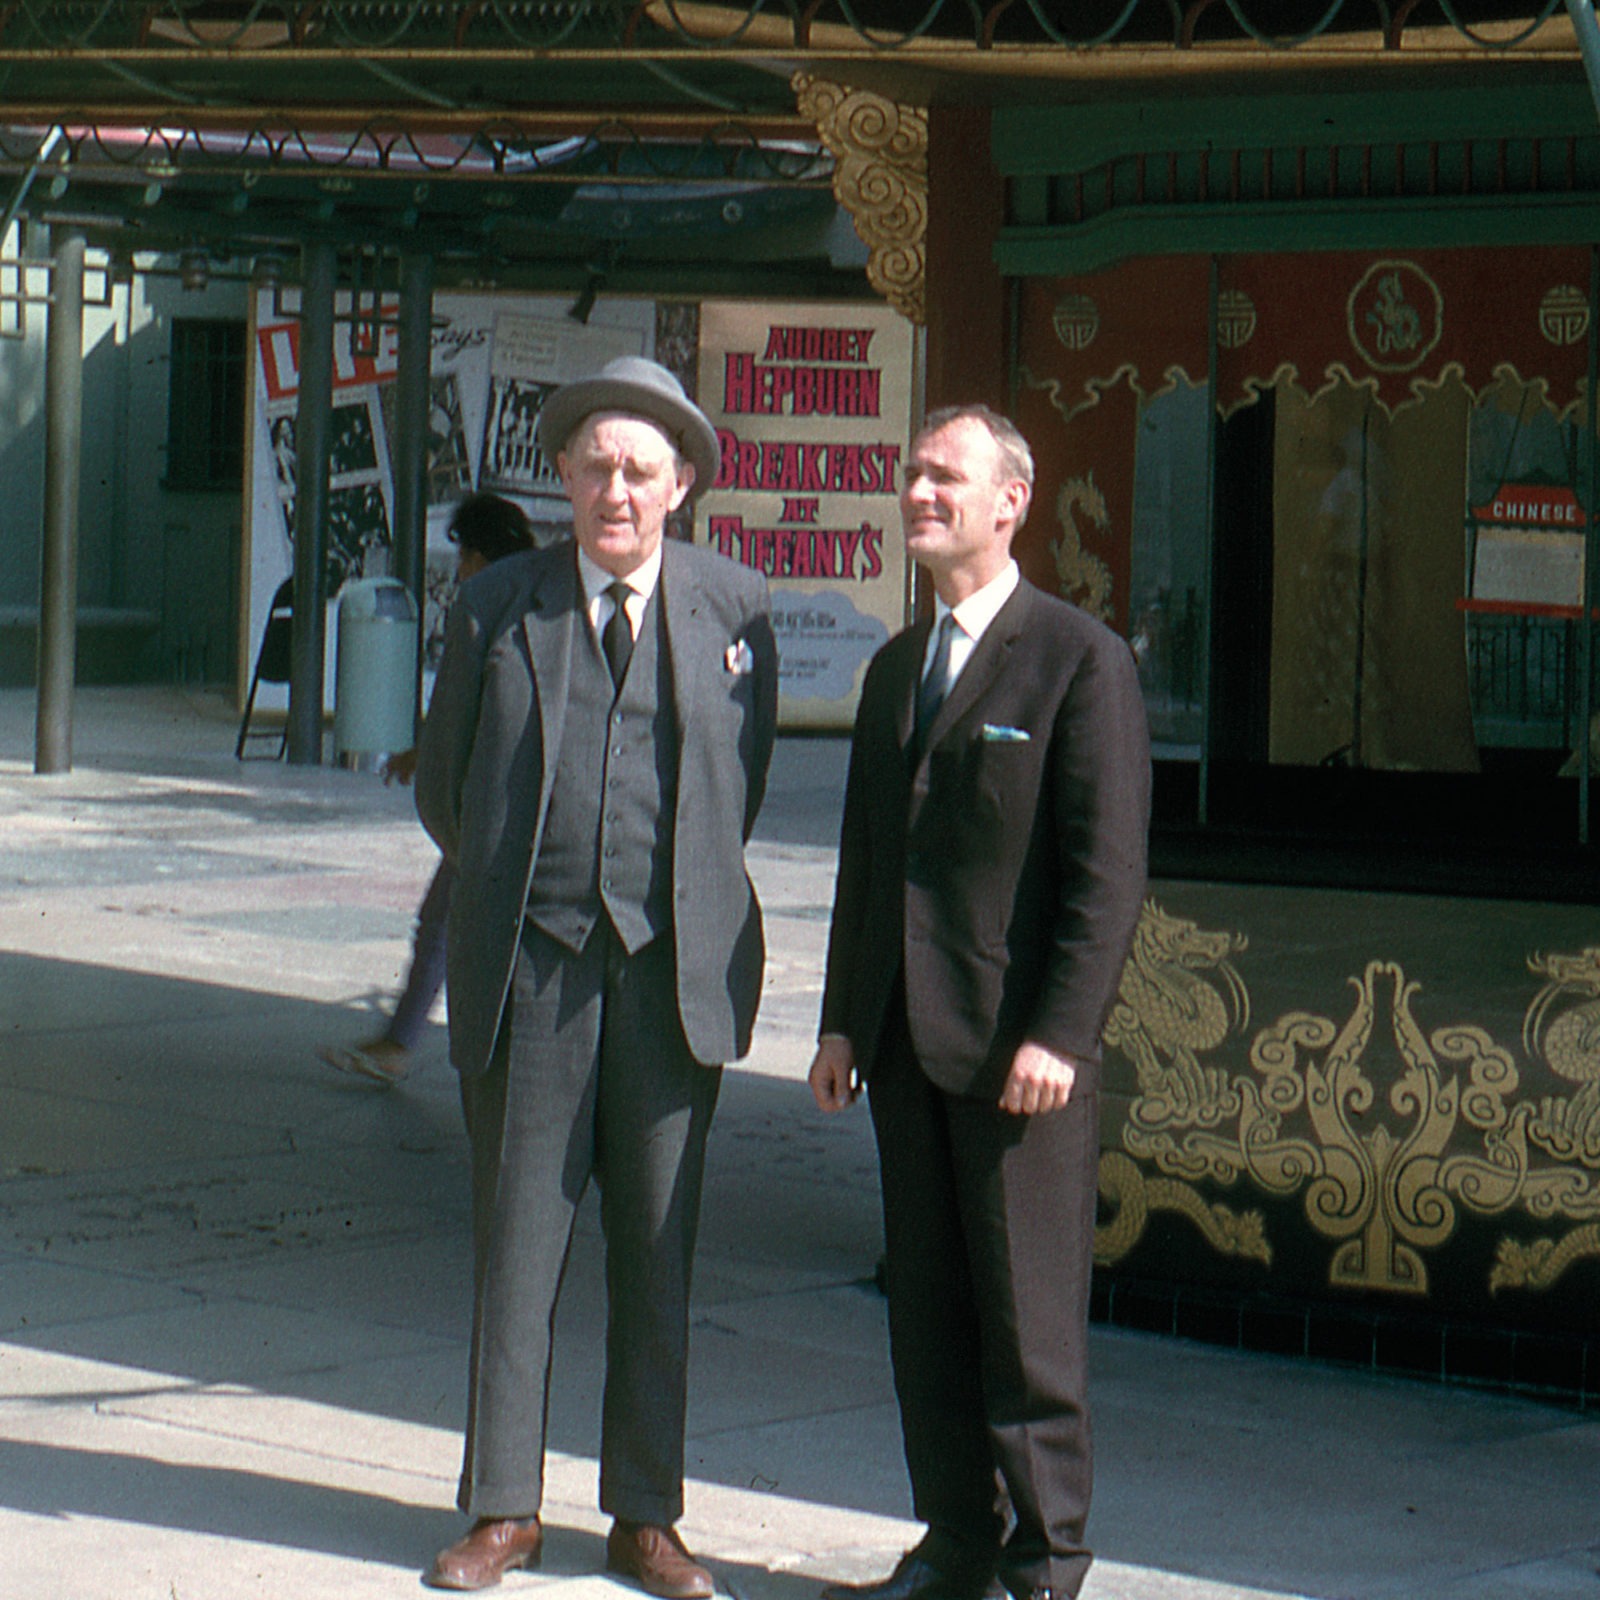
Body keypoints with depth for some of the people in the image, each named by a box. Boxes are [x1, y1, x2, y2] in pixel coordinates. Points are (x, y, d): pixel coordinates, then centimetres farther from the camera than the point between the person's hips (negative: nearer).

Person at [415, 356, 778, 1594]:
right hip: (528, 976, 0)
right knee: (517, 1242, 3)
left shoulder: (737, 610, 4)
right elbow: (444, 788, 13)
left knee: (659, 1251, 6)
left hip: (675, 975, 0)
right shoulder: (496, 609, 4)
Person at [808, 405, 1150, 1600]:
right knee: (927, 1310, 10)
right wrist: (844, 1020, 15)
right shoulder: (896, 668, 17)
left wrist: (1059, 1033, -17)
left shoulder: (1082, 660, -6)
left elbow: (1109, 870, -11)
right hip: (906, 1039, 7)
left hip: (1019, 1046, -7)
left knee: (1031, 1320, -2)